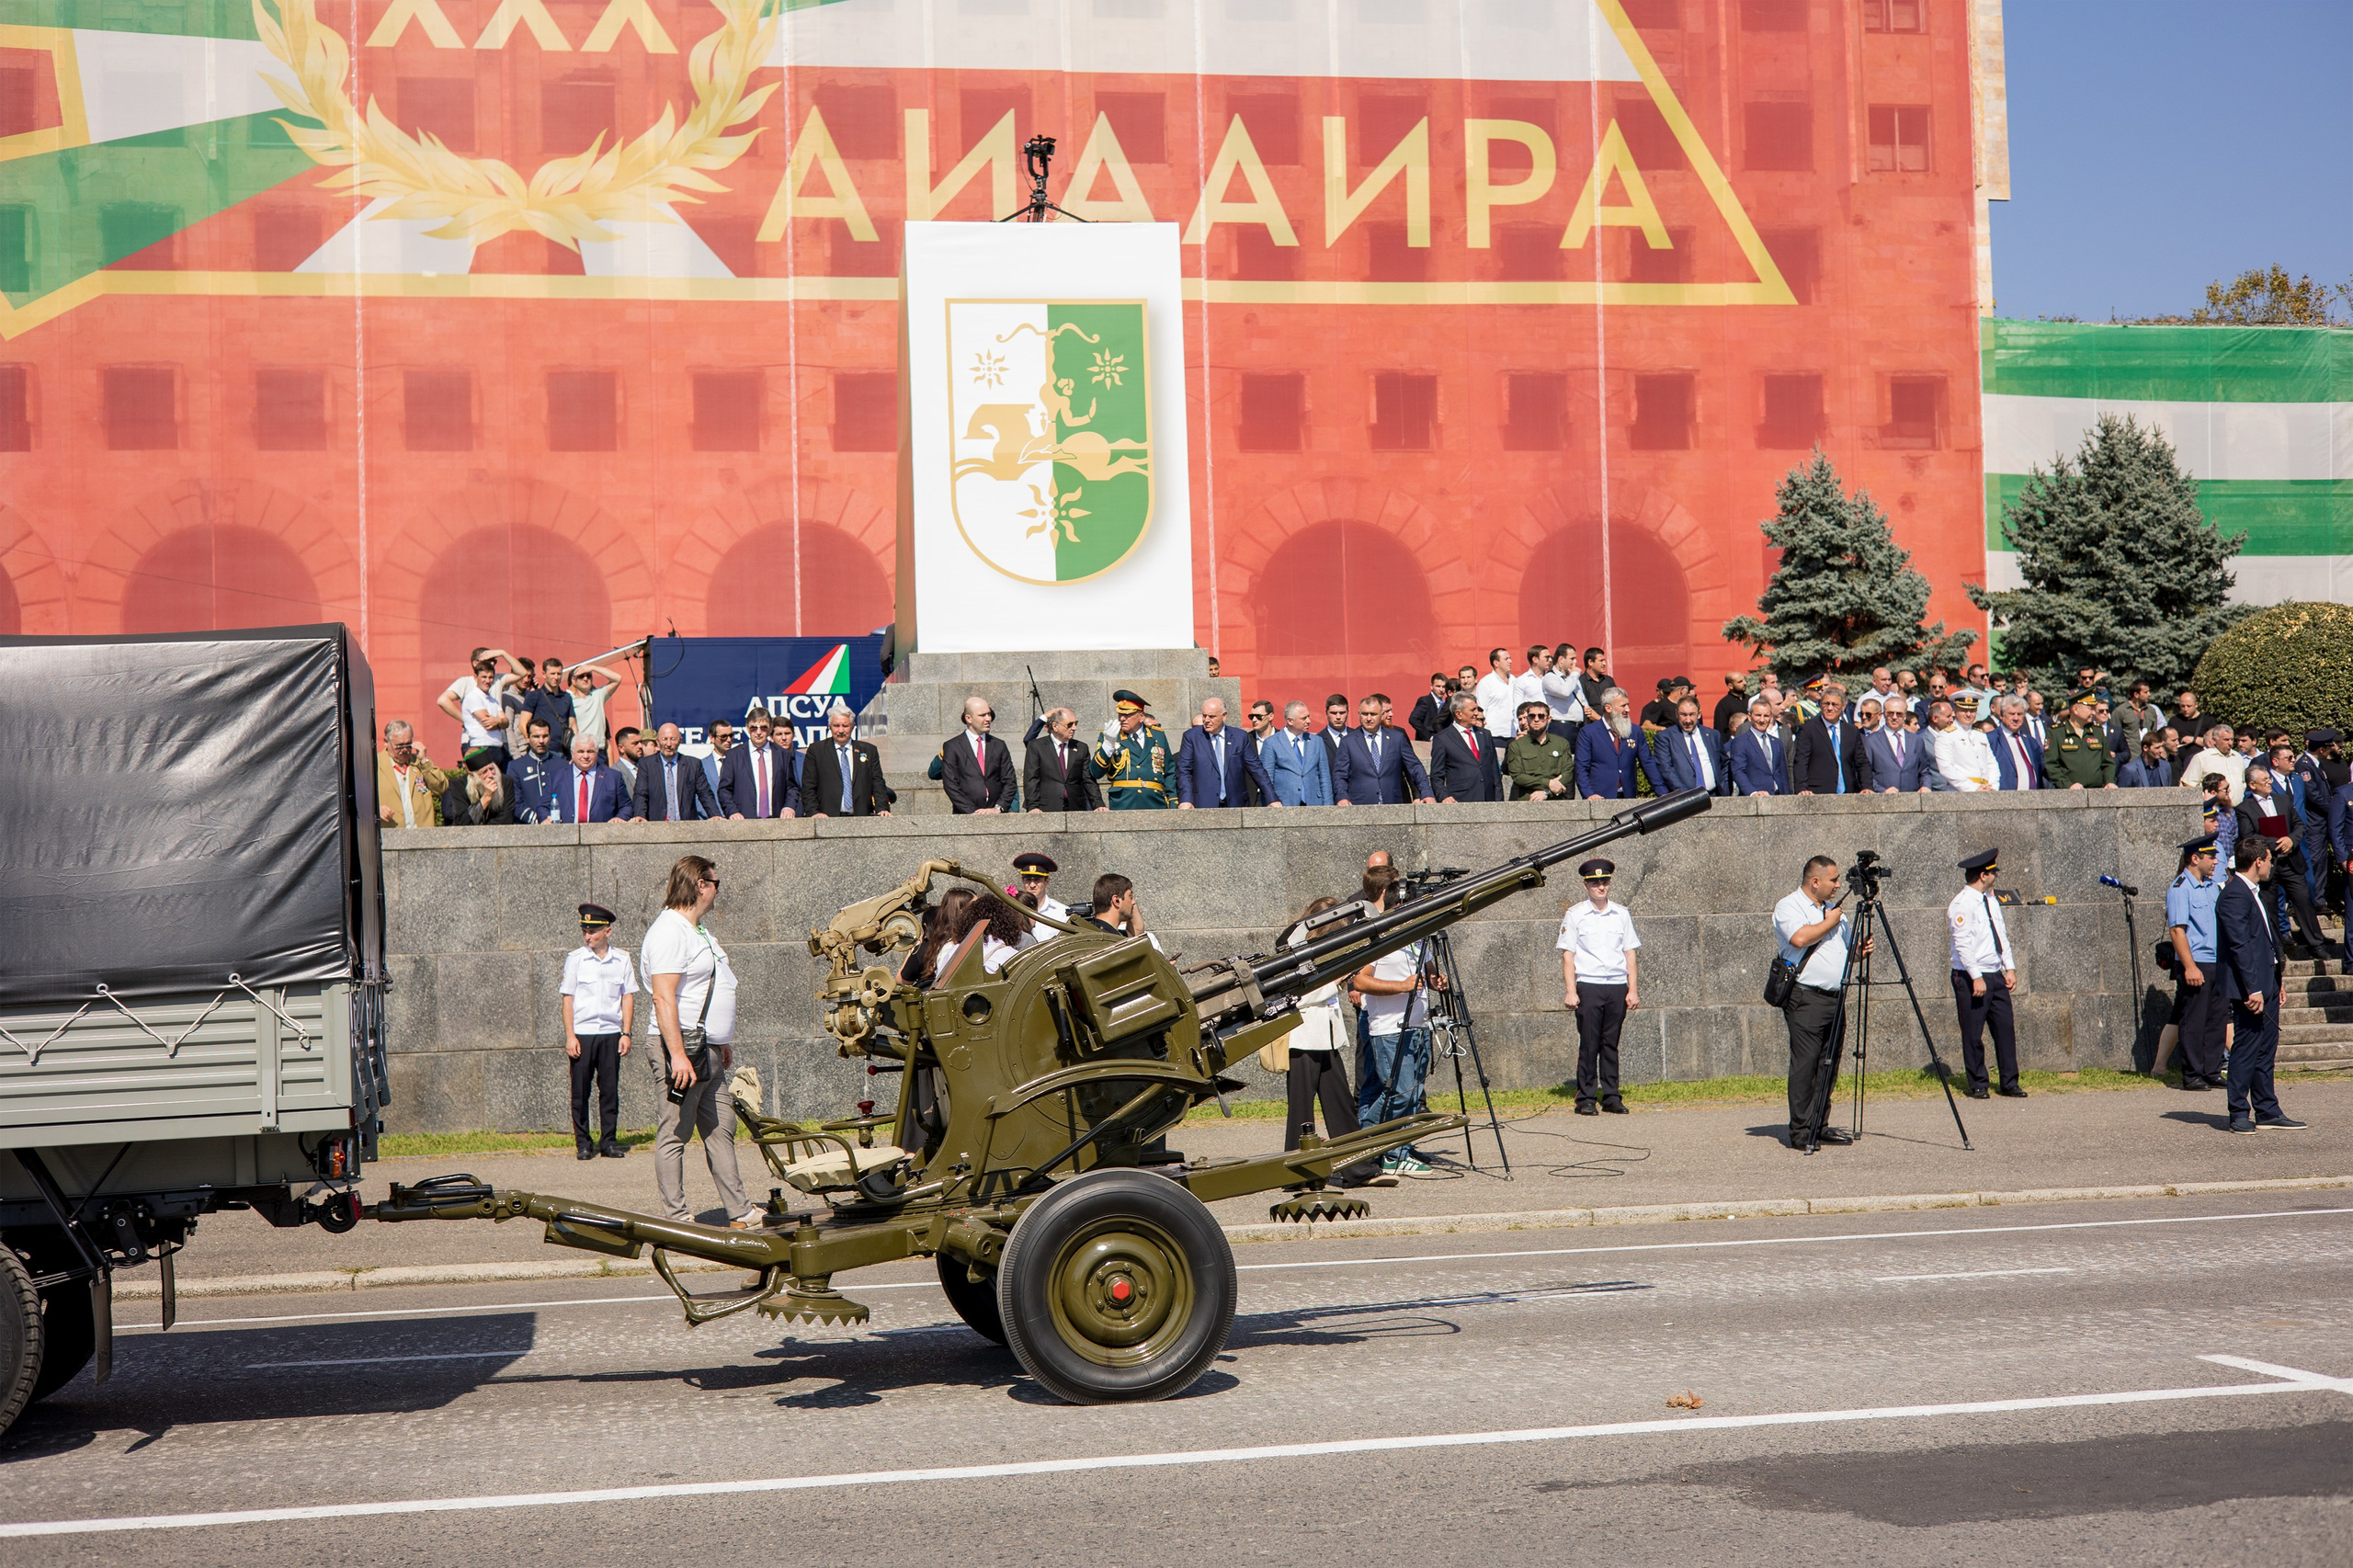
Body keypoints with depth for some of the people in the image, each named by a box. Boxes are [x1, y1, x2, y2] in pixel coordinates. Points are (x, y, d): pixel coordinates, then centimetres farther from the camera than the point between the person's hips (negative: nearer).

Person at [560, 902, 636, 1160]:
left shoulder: (622, 959, 5)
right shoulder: (575, 959, 1)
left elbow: (628, 997, 9)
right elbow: (567, 998, 2)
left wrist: (626, 1033, 3)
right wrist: (570, 1036, -4)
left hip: (611, 1034, 1)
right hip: (581, 1034, -1)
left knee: (610, 1090, 2)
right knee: (580, 1091, 1)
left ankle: (609, 1141, 12)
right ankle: (583, 1143, 9)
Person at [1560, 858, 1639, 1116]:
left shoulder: (1621, 914, 12)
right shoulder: (1575, 915, 3)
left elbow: (1630, 954, 13)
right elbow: (1568, 956, 1)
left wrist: (1633, 990, 6)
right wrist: (1571, 992, -8)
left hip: (1617, 987, 3)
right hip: (1588, 986, -3)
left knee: (1611, 1044, 4)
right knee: (1588, 1045, -4)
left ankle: (1611, 1097, 9)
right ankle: (1586, 1098, 1)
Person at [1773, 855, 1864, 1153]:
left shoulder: (1834, 909, 20)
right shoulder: (1788, 906, -5)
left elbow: (1843, 948, 27)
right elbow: (1800, 938, -23)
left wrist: (1859, 950, 6)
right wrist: (1829, 923, -9)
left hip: (1834, 997, 8)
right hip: (1806, 997, -8)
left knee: (1829, 1066, 8)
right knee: (1805, 1065, -9)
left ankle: (1820, 1127, 14)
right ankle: (1801, 1132, -8)